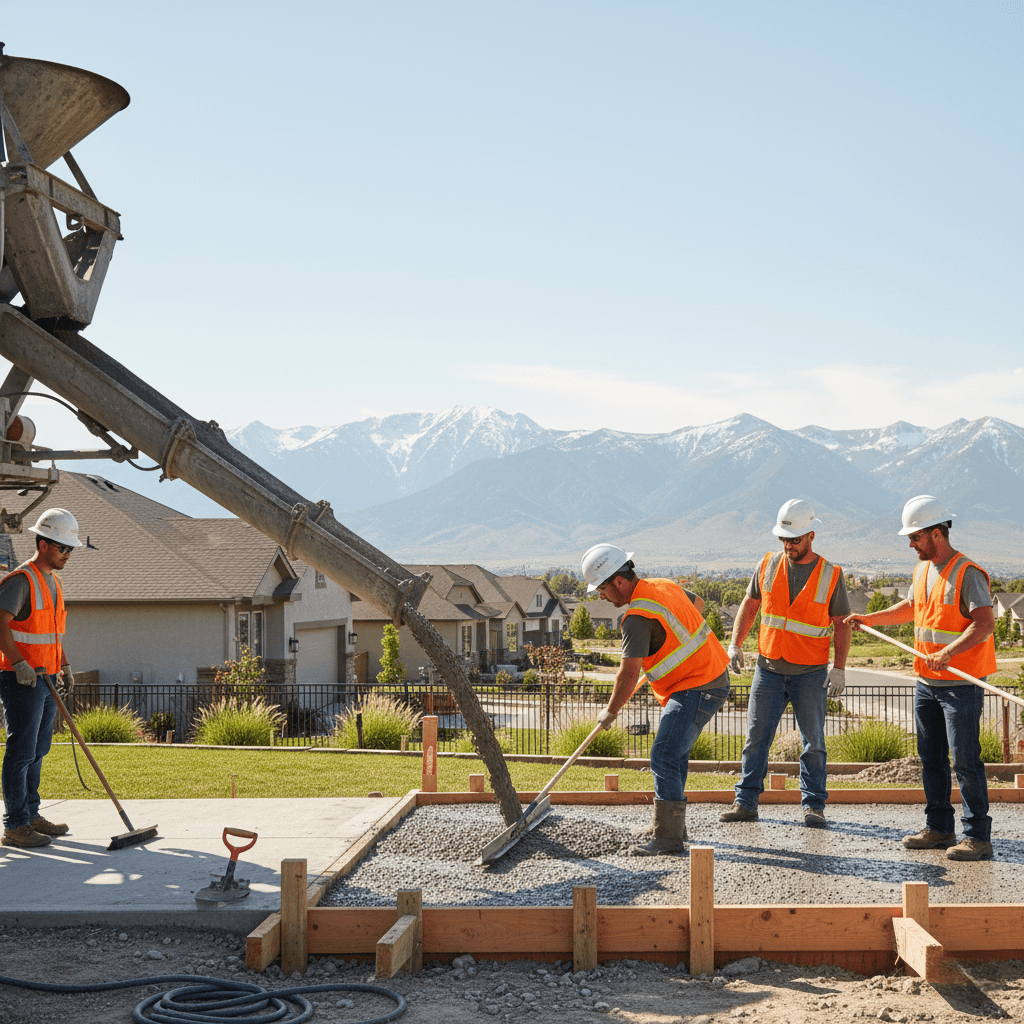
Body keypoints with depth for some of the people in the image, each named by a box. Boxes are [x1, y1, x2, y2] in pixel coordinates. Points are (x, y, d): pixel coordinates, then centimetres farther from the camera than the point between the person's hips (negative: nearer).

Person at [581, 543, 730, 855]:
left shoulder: (637, 617, -21)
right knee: (674, 754, 19)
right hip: (712, 674, 11)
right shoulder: (665, 586, 8)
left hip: (696, 689, -11)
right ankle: (672, 824, 29)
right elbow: (696, 603, 28)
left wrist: (610, 712, -10)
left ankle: (668, 838, -14)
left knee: (664, 757, -14)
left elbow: (630, 672, -23)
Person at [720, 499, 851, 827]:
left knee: (813, 741, 3)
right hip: (768, 668, 2)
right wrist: (735, 644, 2)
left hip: (810, 673, -2)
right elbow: (749, 604, 12)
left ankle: (813, 805, 10)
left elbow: (842, 624, -1)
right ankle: (746, 802, 8)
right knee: (756, 737, 3)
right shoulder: (768, 565, 3)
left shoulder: (831, 575, -3)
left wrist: (840, 668, -9)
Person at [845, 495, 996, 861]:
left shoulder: (967, 573, -15)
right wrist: (869, 619, 25)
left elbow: (985, 622, -25)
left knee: (965, 759, -7)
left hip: (961, 683, -8)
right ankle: (939, 828, 22)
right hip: (927, 682, 8)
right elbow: (911, 608, 28)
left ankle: (977, 836, -1)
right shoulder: (923, 569, 11)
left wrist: (949, 652, -36)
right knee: (931, 759, 12)